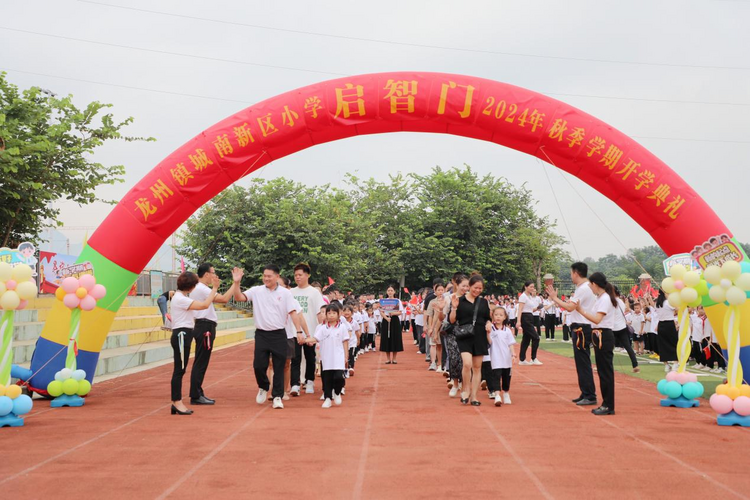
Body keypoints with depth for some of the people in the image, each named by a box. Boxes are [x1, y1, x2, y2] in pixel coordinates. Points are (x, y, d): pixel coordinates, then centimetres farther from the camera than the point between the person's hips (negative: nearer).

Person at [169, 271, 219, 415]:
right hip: (181, 335, -10)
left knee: (180, 370, 10)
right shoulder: (180, 299, -16)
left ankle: (177, 403, 14)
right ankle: (177, 402, -1)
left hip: (184, 335, 10)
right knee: (179, 370, -6)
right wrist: (214, 288, -14)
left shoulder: (181, 297, 16)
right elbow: (204, 305, -20)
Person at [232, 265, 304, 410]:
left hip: (279, 335, -1)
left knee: (279, 368, 2)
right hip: (261, 334, 1)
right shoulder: (256, 291, 3)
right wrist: (237, 282, -20)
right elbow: (239, 297, -6)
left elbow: (293, 313, -3)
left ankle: (277, 396, 12)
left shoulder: (285, 293, -1)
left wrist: (299, 331, -10)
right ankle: (263, 387, 28)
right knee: (258, 365, 0)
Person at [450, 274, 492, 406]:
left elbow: (488, 318, 19)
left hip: (479, 337, 4)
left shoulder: (483, 302, 10)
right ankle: (465, 390, 3)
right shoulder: (460, 300, 0)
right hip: (464, 337, -3)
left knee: (477, 367, 6)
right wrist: (454, 308, -17)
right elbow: (452, 321, -2)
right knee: (467, 364, -19)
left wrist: (489, 324, -3)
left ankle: (473, 396, 14)